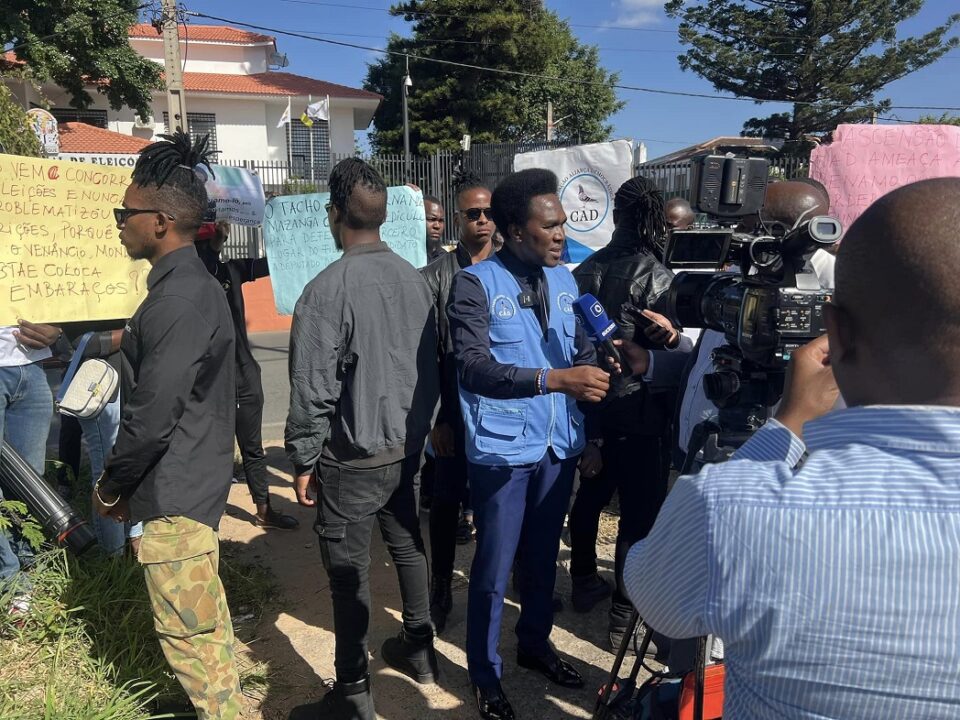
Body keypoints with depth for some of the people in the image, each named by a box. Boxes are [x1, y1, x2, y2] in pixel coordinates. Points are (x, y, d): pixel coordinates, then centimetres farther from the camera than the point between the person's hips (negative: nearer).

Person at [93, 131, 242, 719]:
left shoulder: (177, 301, -23)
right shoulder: (194, 284, 9)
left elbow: (152, 416, -23)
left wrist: (111, 487, -9)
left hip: (175, 493, -10)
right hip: (197, 477, 10)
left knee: (186, 628, 4)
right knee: (205, 616, 23)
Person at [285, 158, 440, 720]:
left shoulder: (327, 290, -19)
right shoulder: (415, 279, -1)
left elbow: (313, 390, -18)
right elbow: (432, 366, 6)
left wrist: (304, 461, -5)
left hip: (353, 459, -6)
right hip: (409, 447, 7)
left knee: (350, 574, 5)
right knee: (409, 548, 22)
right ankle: (419, 650, 40)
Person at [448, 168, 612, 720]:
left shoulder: (564, 281, 6)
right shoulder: (476, 284, -12)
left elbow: (584, 356, 9)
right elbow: (474, 368, -22)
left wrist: (591, 433, 2)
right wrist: (555, 378, -30)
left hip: (559, 447, 5)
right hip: (503, 451, -5)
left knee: (543, 558, 20)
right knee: (494, 569, 8)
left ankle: (536, 645, 44)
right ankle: (486, 676, 29)